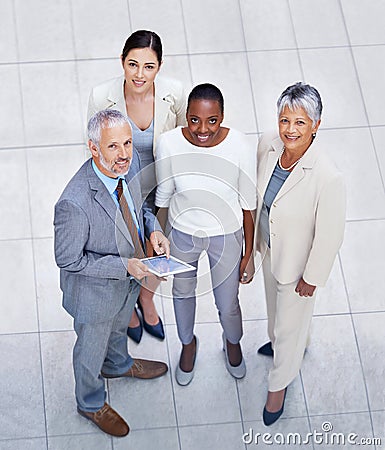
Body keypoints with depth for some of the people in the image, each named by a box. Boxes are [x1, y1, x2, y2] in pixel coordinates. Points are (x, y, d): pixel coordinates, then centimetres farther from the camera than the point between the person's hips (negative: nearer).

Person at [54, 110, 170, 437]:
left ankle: (117, 365, 69)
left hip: (129, 277, 6)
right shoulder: (74, 204, -41)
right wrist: (123, 266, -30)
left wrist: (152, 228, -15)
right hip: (95, 290, -6)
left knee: (119, 327, 36)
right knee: (92, 346, 23)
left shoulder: (129, 165, -19)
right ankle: (91, 403, 53)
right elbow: (67, 259, -27)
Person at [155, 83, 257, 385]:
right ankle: (188, 343, 59)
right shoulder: (169, 144, -25)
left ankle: (233, 342, 55)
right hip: (183, 232, 1)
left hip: (226, 236, -1)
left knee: (228, 304, 18)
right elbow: (163, 198, -8)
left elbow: (249, 206, -12)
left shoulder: (241, 148, -27)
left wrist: (249, 254, -4)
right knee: (183, 292, 26)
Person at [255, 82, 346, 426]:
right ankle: (278, 341, 67)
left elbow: (329, 235, -24)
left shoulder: (328, 178, -38)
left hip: (298, 263, -5)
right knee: (275, 304, 34)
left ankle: (279, 384, 46)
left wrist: (312, 278, -13)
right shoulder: (268, 145, -20)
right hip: (269, 248, 6)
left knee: (290, 325, 18)